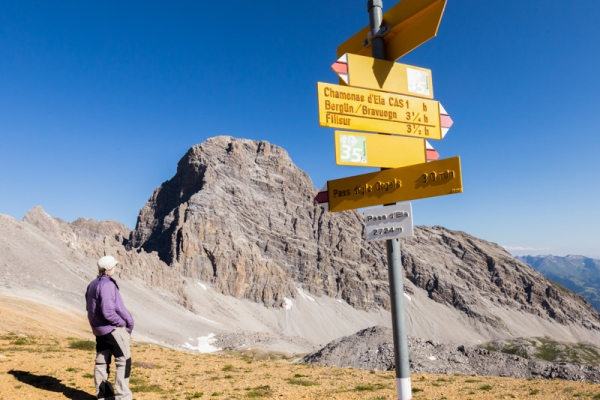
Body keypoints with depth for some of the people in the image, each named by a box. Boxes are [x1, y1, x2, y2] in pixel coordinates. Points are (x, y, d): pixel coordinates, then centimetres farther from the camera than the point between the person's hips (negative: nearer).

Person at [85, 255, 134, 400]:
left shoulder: (92, 284, 9)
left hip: (99, 329, 9)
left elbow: (89, 307, 18)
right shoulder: (107, 285, -21)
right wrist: (123, 323, -12)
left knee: (101, 361, 14)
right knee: (124, 360, -2)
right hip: (113, 328, -9)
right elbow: (108, 311, -26)